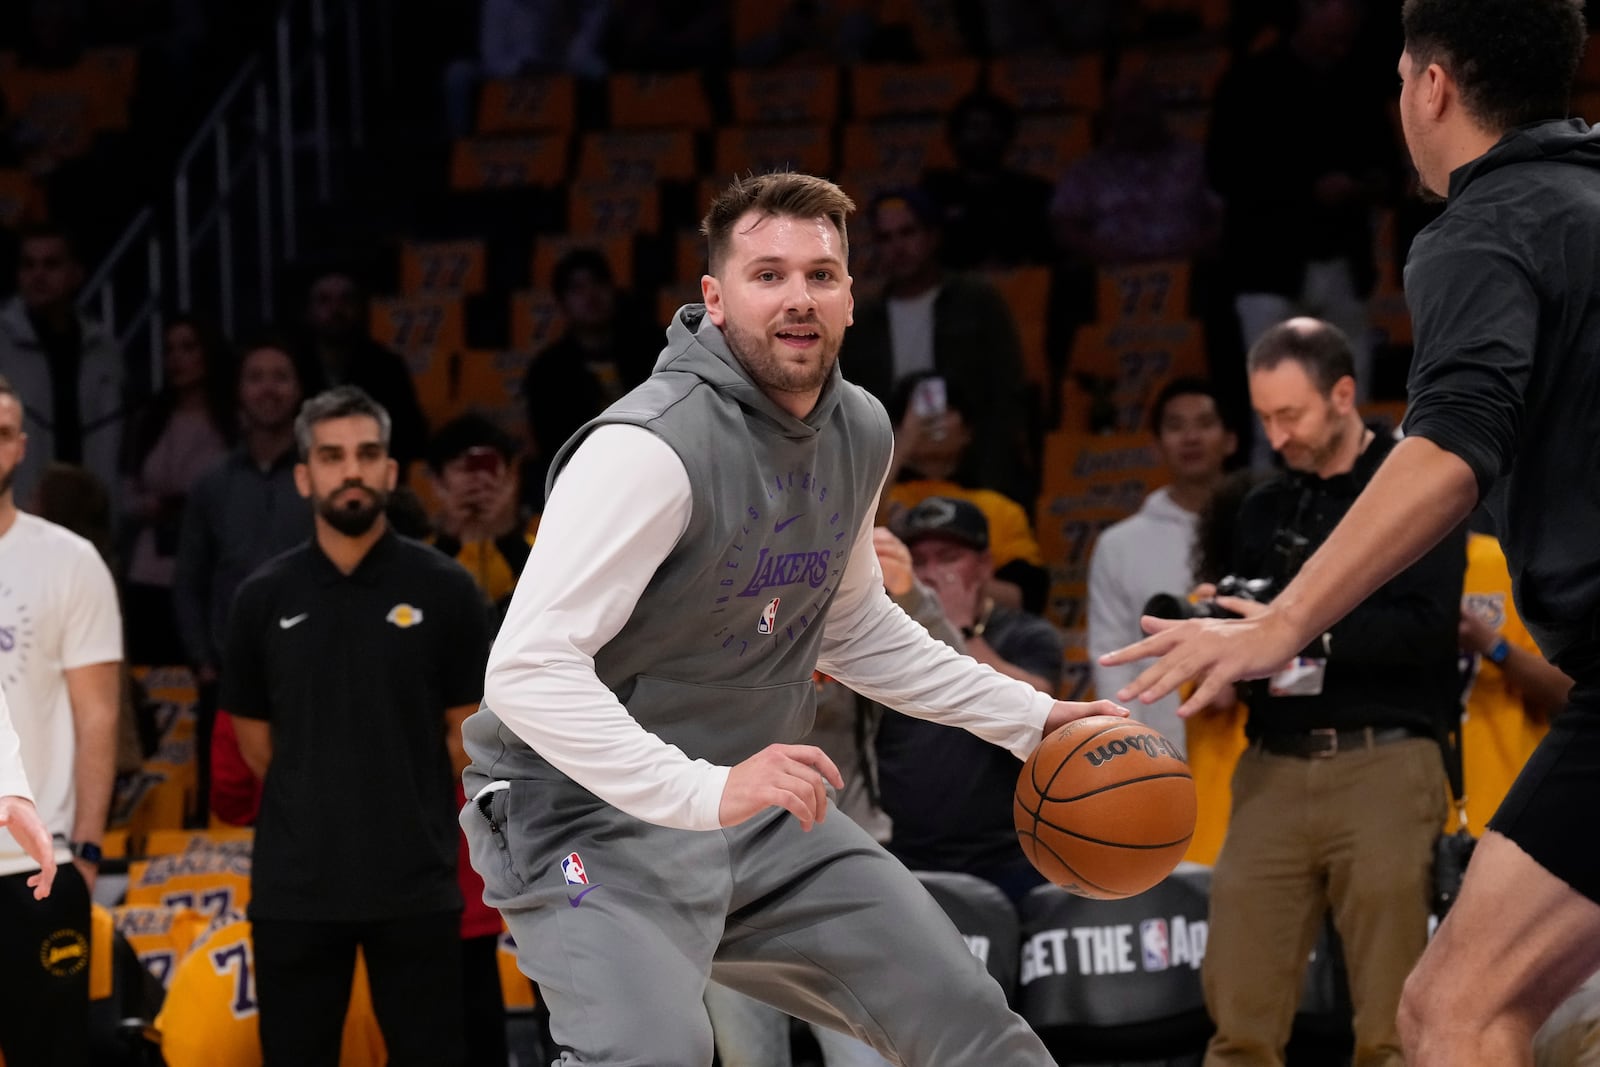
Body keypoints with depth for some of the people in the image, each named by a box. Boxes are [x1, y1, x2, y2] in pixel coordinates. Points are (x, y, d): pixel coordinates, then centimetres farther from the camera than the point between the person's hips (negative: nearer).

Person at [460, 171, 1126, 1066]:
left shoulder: (860, 432, 4)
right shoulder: (653, 447, -24)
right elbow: (526, 668, -30)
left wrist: (1027, 717, 17)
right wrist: (704, 792, -37)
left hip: (766, 813, 8)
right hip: (596, 815, -8)